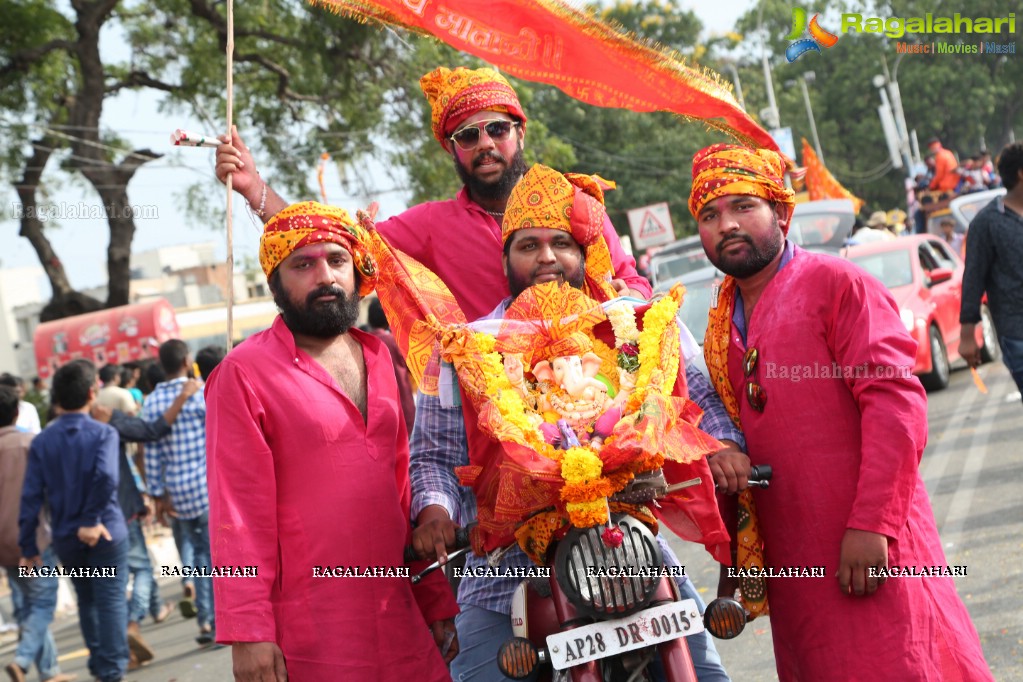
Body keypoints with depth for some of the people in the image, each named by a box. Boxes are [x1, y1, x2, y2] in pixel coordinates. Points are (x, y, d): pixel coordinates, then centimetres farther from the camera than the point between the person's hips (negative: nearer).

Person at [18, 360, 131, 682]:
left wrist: (28, 547, 0)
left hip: (66, 539, 4)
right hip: (106, 534, -4)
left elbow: (31, 496, -4)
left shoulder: (42, 441, -1)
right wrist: (92, 520, -18)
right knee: (111, 601, 5)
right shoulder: (103, 433, -11)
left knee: (86, 600, 21)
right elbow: (106, 477, -29)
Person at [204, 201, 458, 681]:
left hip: (400, 619, 5)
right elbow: (238, 511, -10)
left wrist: (438, 603, 12)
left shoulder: (379, 359, 12)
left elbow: (408, 492, 13)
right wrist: (248, 632, -14)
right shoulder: (244, 373, -6)